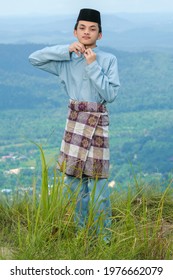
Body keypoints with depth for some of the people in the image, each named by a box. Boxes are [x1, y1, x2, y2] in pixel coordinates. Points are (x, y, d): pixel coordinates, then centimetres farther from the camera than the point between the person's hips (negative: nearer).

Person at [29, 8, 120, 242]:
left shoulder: (108, 60, -2)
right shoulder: (66, 61, 5)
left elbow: (110, 94, -9)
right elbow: (34, 59, -2)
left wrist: (93, 66, -15)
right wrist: (67, 49, -9)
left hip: (98, 122, -3)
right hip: (74, 121, 4)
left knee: (98, 183, -7)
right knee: (74, 179, 9)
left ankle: (103, 238, 0)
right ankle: (82, 233, 22)